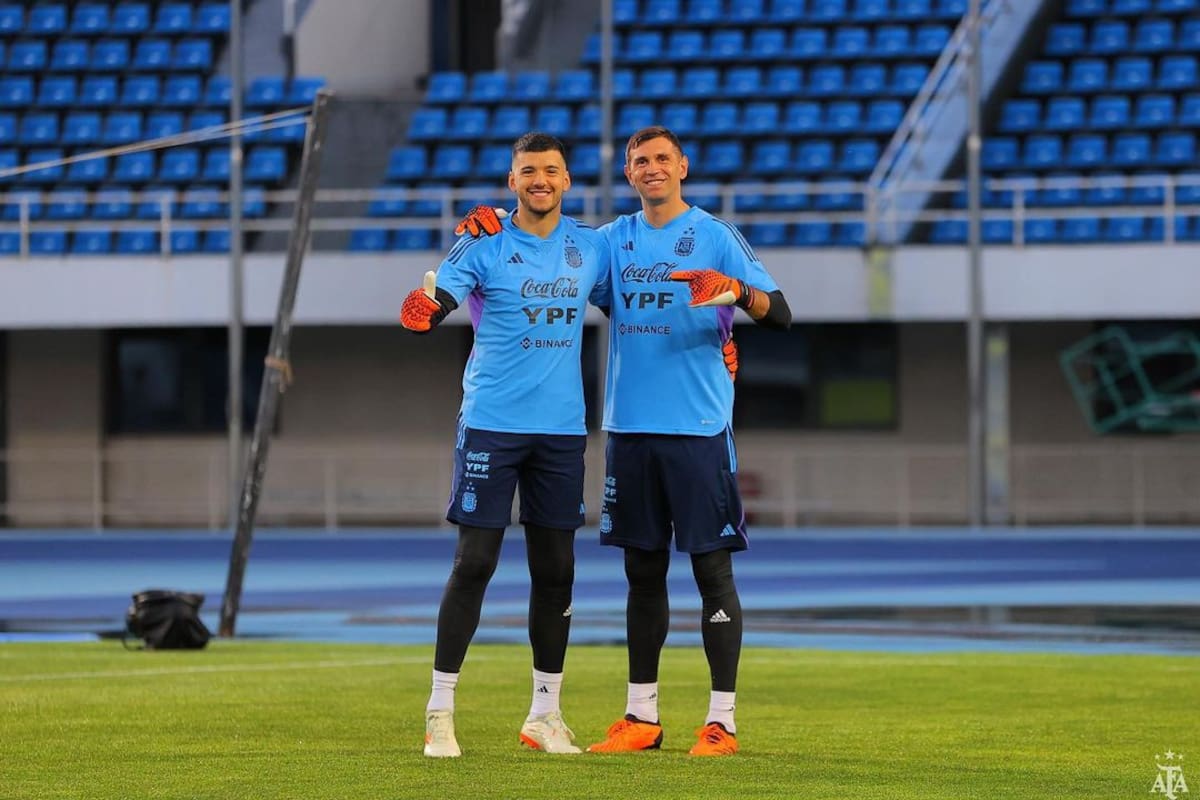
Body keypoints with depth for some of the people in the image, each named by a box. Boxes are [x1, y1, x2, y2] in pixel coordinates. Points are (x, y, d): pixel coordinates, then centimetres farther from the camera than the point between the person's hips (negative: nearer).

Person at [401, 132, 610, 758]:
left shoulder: (591, 247, 9)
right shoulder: (485, 246, -4)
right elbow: (431, 306, -13)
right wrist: (424, 308, -36)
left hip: (562, 426, 4)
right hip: (492, 423, -4)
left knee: (555, 568, 6)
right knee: (474, 562, -7)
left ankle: (545, 713, 16)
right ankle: (439, 712, -1)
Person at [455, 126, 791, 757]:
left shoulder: (714, 236, -1)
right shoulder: (614, 239, 13)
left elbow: (780, 315, -7)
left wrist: (736, 290, -27)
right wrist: (495, 229, 3)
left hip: (698, 427, -5)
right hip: (629, 426, 5)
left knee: (712, 568, -5)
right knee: (642, 572, 10)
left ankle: (721, 720, -2)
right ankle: (642, 717, 16)